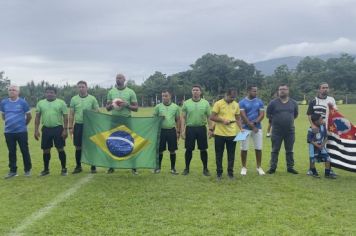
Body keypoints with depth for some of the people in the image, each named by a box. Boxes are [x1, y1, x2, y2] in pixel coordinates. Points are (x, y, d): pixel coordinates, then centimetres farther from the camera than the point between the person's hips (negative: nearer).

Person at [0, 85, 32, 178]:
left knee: (25, 151, 3)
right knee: (11, 152, 9)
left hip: (21, 131, -3)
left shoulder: (23, 102, -4)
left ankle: (27, 170, 15)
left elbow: (29, 116, 6)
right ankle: (12, 171, 20)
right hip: (8, 132, 3)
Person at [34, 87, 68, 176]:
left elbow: (65, 117, -2)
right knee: (46, 150, 9)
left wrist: (65, 129, -9)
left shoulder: (61, 103, -1)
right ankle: (46, 169, 22)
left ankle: (64, 169, 13)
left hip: (58, 128, -3)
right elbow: (37, 117, 8)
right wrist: (36, 130, 2)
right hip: (46, 129, 3)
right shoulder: (40, 103, 8)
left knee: (60, 149, 1)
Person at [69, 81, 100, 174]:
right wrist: (70, 127, 1)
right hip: (78, 125, 2)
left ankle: (93, 166, 12)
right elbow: (71, 114, 7)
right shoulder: (74, 99, 5)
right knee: (78, 147, 6)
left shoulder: (92, 99, 0)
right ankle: (78, 166, 18)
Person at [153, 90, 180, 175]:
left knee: (172, 150, 5)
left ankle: (173, 168, 17)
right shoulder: (158, 106, 4)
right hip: (161, 130, 0)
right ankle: (158, 167, 20)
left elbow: (178, 120, 9)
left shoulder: (175, 107, 5)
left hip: (172, 131, 0)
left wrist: (178, 131, 5)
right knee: (160, 150, 6)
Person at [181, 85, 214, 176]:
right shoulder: (186, 103, 3)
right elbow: (183, 118, 3)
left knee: (203, 149, 5)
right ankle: (187, 168, 19)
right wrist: (182, 130, -4)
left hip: (201, 128, 0)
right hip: (190, 128, 0)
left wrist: (211, 129, -3)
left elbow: (209, 117, 5)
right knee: (189, 149, 5)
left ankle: (205, 169, 17)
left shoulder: (205, 103, 3)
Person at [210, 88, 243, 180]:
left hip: (232, 134, 3)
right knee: (219, 154, 6)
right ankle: (219, 173, 18)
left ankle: (230, 172, 20)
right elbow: (212, 117, -8)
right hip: (220, 134, -3)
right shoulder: (218, 104, -7)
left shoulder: (236, 105, 6)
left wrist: (241, 128, -2)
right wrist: (223, 120, -19)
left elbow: (238, 119, 13)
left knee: (231, 155, 8)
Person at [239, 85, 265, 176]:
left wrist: (255, 122, -14)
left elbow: (262, 114, 1)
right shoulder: (242, 102, -2)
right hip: (246, 128, -2)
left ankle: (259, 167, 17)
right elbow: (243, 116, -9)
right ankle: (244, 167, 14)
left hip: (258, 127, 2)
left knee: (258, 148, 5)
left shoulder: (259, 102, 7)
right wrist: (252, 126, -13)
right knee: (244, 148, 1)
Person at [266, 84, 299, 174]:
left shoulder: (293, 103, 5)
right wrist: (276, 120, 3)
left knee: (289, 150, 10)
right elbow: (268, 114, 6)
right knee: (275, 150, 4)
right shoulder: (273, 103, -4)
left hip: (290, 131, 2)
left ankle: (290, 167, 19)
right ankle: (272, 167, 10)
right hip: (277, 131, -2)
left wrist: (289, 120, 10)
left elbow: (295, 114, 19)